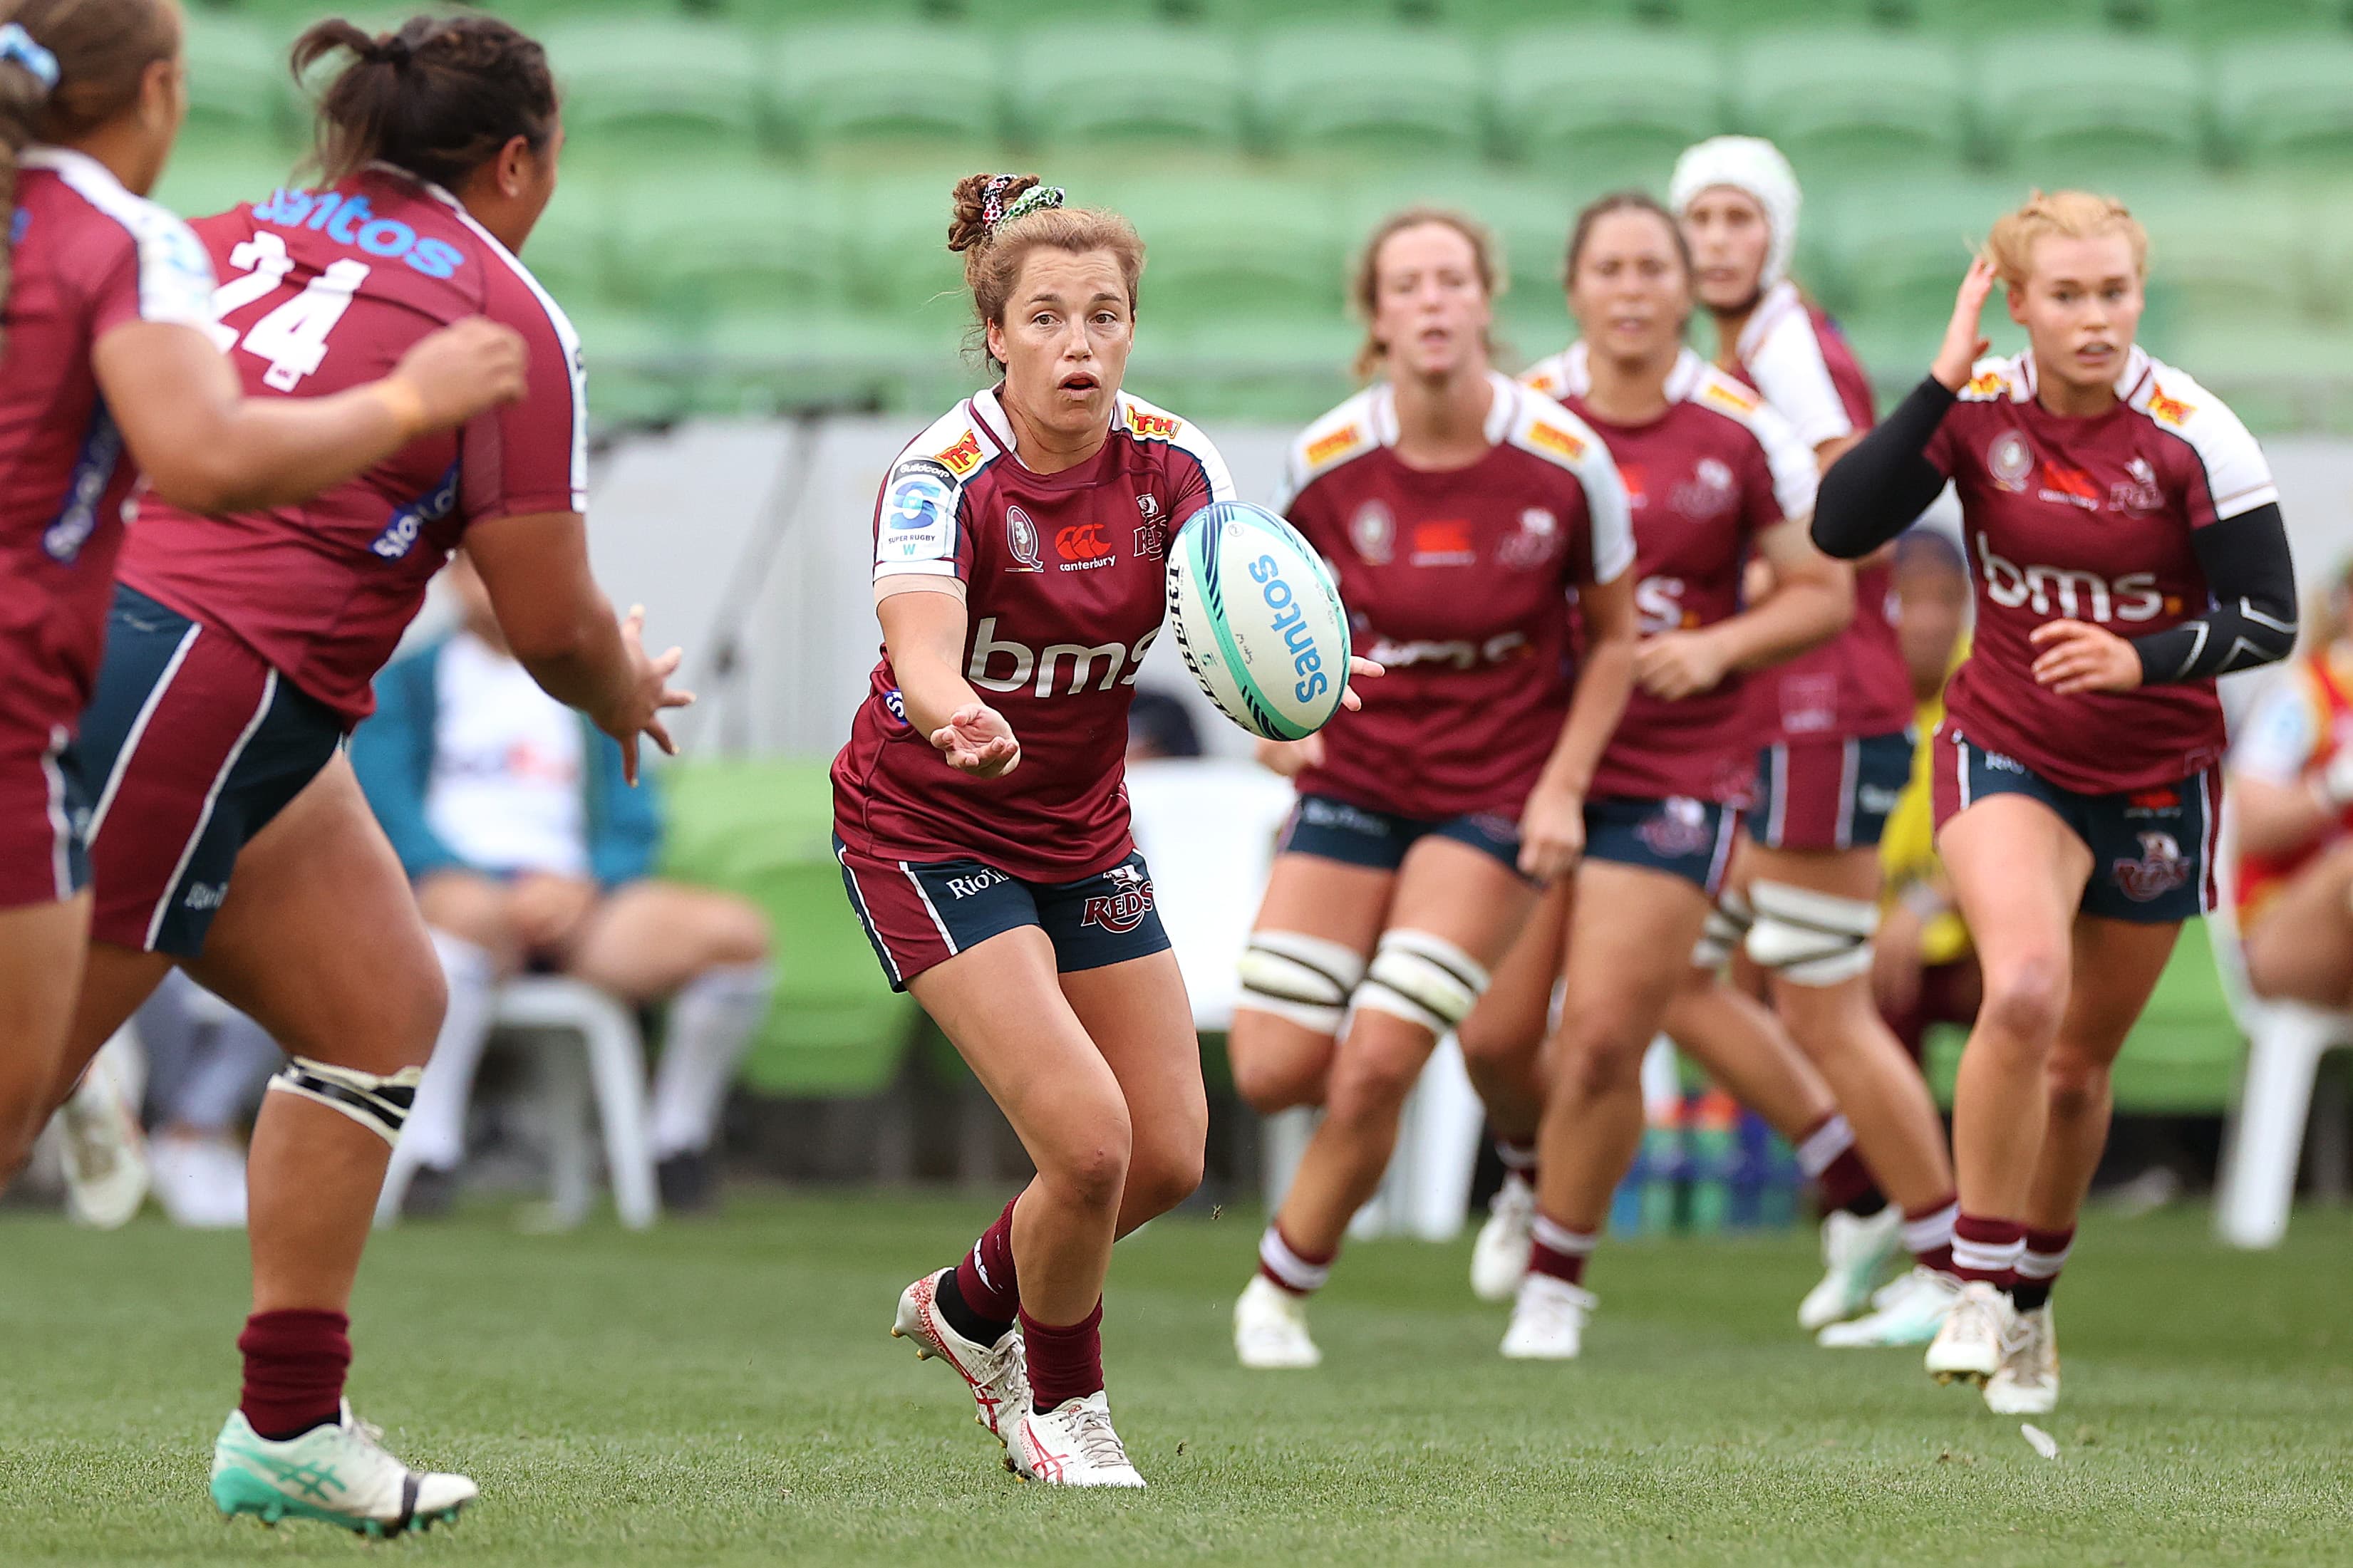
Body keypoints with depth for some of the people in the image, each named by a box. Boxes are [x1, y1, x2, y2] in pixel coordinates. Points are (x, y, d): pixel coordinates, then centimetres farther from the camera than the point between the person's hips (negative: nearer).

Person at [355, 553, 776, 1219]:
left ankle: (678, 1142, -5)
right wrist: (479, 887, -17)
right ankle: (426, 1154, -41)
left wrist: (582, 886, -9)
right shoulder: (406, 683, 14)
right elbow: (387, 810, -1)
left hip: (570, 899, 3)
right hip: (459, 883, -3)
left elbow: (634, 820, 14)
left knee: (737, 931, -22)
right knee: (466, 911, -43)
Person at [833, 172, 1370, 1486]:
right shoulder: (945, 476, -25)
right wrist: (961, 719, -65)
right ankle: (1060, 1402, 9)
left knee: (1169, 1157, 7)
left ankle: (969, 1307, 35)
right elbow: (921, 650, -42)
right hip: (929, 831, -6)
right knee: (1087, 1137, -18)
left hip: (1085, 833, 6)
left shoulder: (1170, 462, -10)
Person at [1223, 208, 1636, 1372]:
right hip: (1352, 781, 2)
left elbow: (1612, 638, 1)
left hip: (1496, 790, -2)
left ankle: (1283, 1288, 11)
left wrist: (1562, 789, -8)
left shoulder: (1564, 460, -13)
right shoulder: (1327, 460, -9)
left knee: (1375, 1067, -13)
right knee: (1273, 1073, -6)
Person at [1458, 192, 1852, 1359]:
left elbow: (1824, 596, 2)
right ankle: (1542, 1179, 37)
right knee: (1493, 1036, 1)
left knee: (1603, 1036, -8)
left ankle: (1558, 1278, 14)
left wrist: (1718, 648, -14)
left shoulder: (1745, 434, -5)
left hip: (1674, 774, -2)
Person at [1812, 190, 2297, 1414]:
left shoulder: (2195, 437, -15)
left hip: (2155, 779, 1)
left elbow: (2270, 619, -13)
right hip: (2006, 753, -1)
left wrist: (2141, 658, -29)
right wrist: (1943, 379, -23)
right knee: (2025, 990, -28)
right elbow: (1841, 529, -19)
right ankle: (1979, 1287, -15)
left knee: (2078, 1063, 11)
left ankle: (2033, 1300, 35)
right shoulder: (1977, 408, -10)